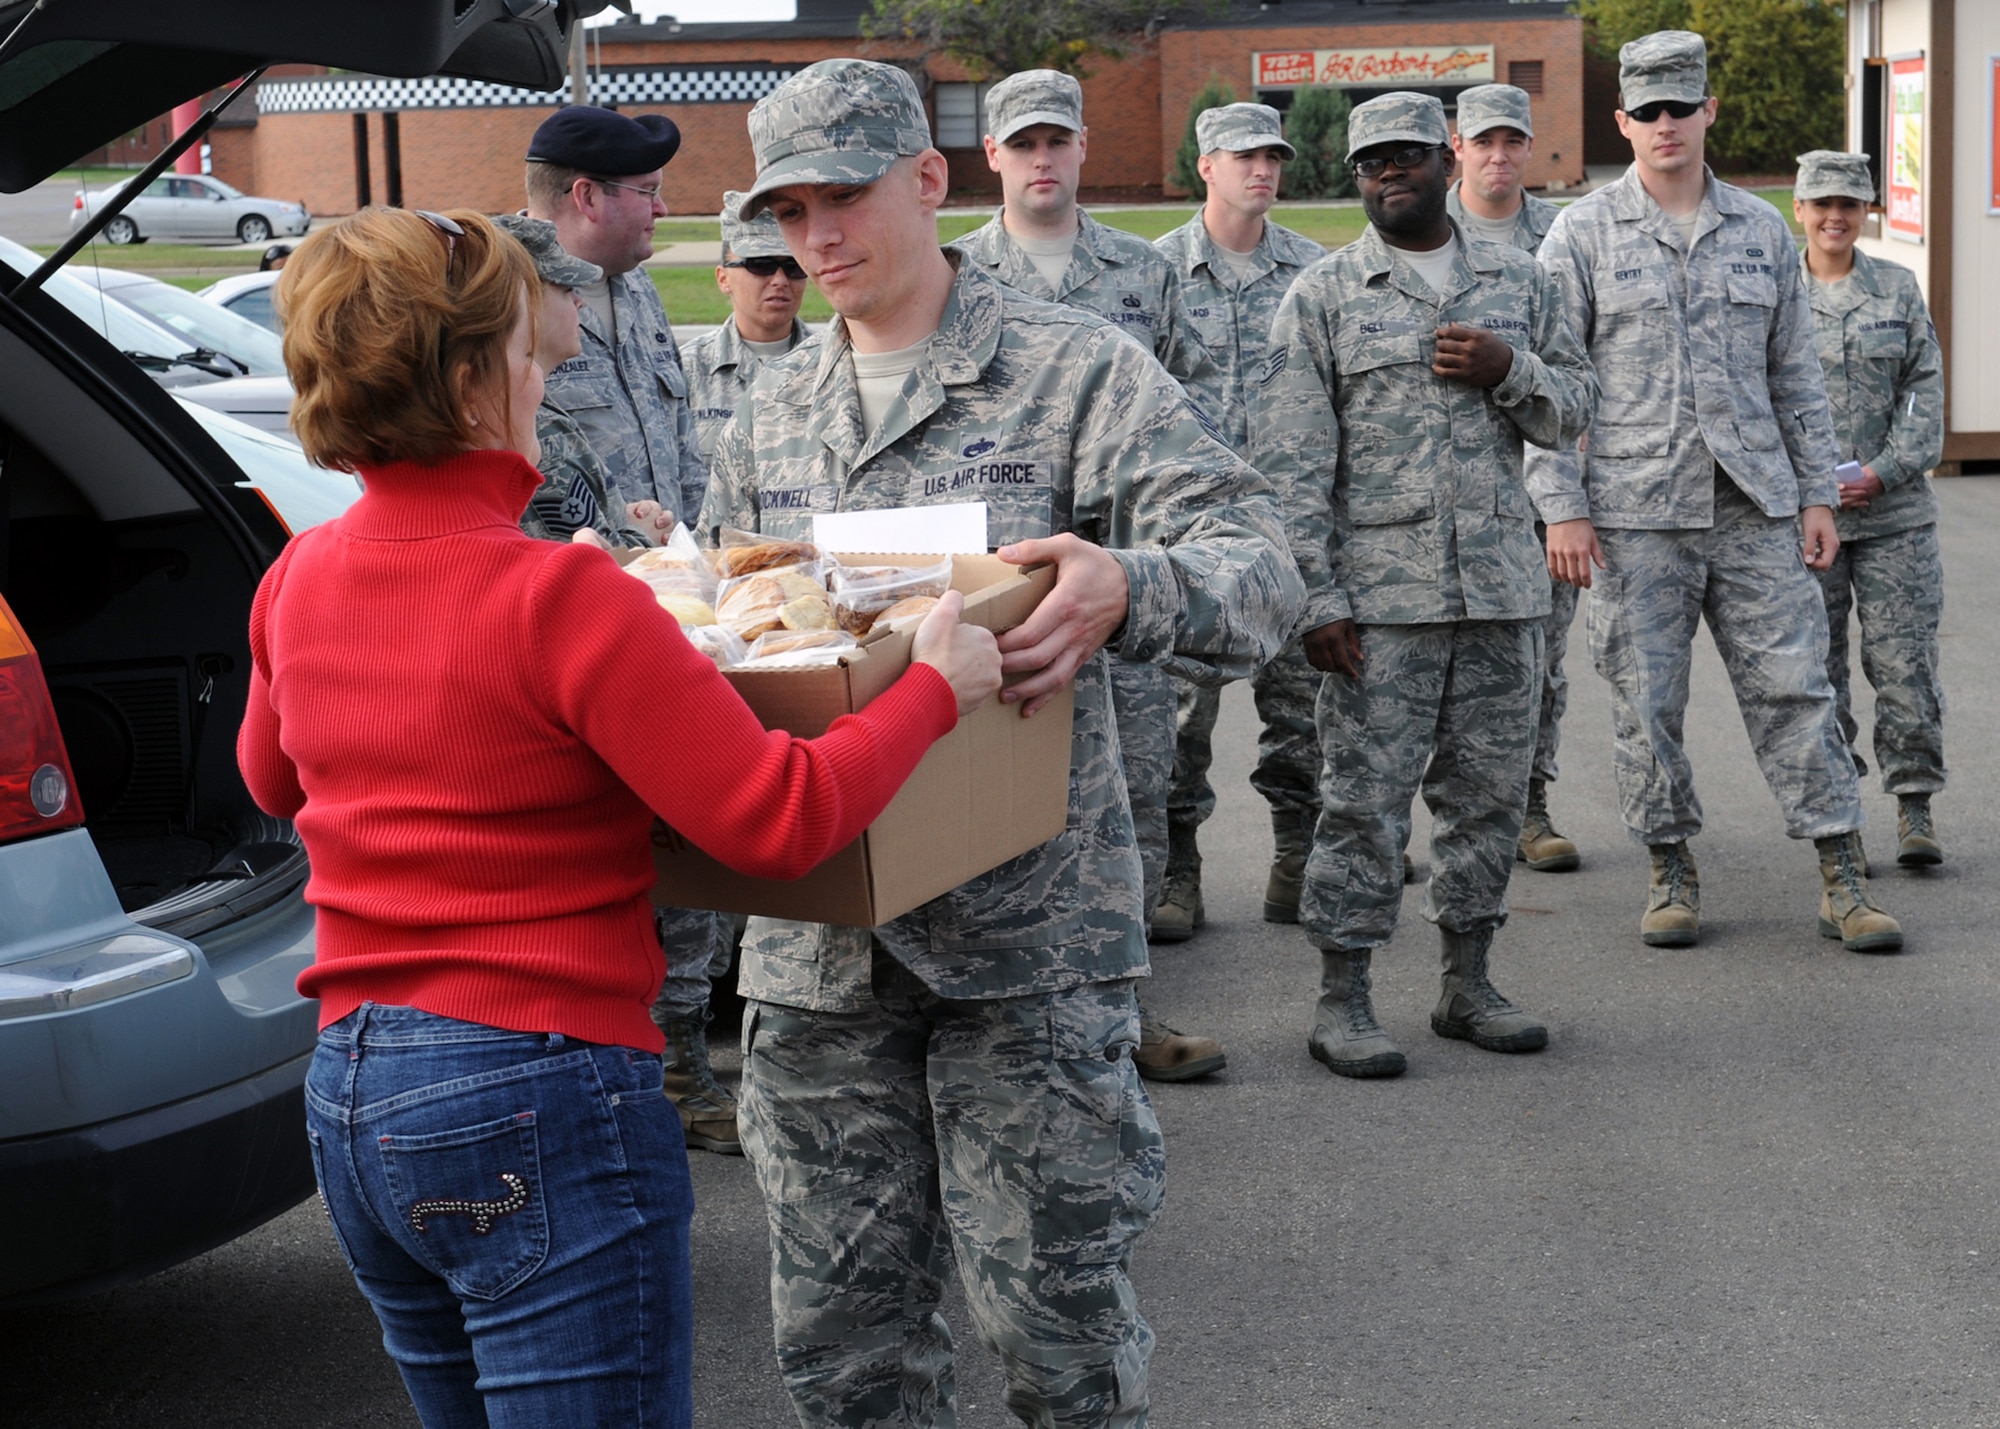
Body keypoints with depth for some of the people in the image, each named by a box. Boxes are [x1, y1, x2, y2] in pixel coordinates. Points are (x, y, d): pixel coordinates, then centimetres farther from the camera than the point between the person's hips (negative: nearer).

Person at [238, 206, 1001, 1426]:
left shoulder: (298, 583, 5)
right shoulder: (557, 597, -18)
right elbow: (781, 820, -18)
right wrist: (935, 689, -3)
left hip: (350, 1096, 8)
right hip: (535, 1108, -8)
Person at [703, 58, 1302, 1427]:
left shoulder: (1076, 369, -3)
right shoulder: (772, 413, 14)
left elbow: (1258, 568, -13)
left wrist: (1127, 590, -34)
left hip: (1028, 931, -5)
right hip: (816, 941, 5)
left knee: (1055, 1301, 2)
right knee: (840, 1318, 11)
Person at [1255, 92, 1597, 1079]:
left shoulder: (1517, 284, 12)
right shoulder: (1322, 296, 1)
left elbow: (1576, 412, 14)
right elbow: (1291, 459, -4)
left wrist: (1511, 370, -7)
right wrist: (1317, 595, -11)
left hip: (1501, 587, 4)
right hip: (1378, 595, -4)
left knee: (1489, 790, 9)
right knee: (1365, 796, -3)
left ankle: (1467, 985, 21)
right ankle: (1341, 999, 6)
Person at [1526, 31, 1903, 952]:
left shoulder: (1761, 231, 11)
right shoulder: (1582, 235, 1)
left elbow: (1796, 375, 14)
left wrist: (1818, 494, 8)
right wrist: (1562, 508, -7)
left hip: (1755, 507, 2)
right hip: (1634, 515, -2)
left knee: (1794, 686, 0)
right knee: (1646, 702, 2)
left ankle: (1843, 880, 5)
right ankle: (1671, 873, 17)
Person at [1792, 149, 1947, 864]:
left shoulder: (1898, 289, 7)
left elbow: (1925, 395, 4)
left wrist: (1883, 472, -10)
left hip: (1894, 512, 0)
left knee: (1904, 658, -3)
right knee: (1814, 667, 3)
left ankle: (1914, 808, 5)